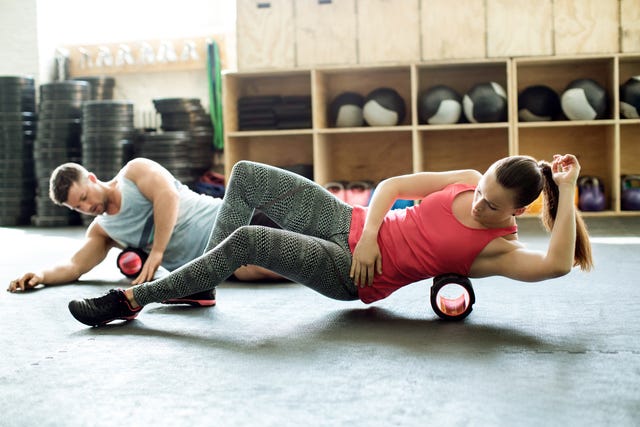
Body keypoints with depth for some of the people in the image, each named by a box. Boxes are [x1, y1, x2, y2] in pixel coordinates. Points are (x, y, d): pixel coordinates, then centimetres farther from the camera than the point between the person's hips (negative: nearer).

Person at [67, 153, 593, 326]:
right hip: (350, 224, 7)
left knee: (245, 241, -26)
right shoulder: (467, 181, 0)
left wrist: (566, 192, -30)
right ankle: (203, 284, 14)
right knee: (246, 174, 0)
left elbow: (556, 264, -33)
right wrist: (369, 232, -12)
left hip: (352, 275, -6)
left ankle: (132, 300, -9)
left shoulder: (498, 248, -14)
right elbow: (390, 186, 3)